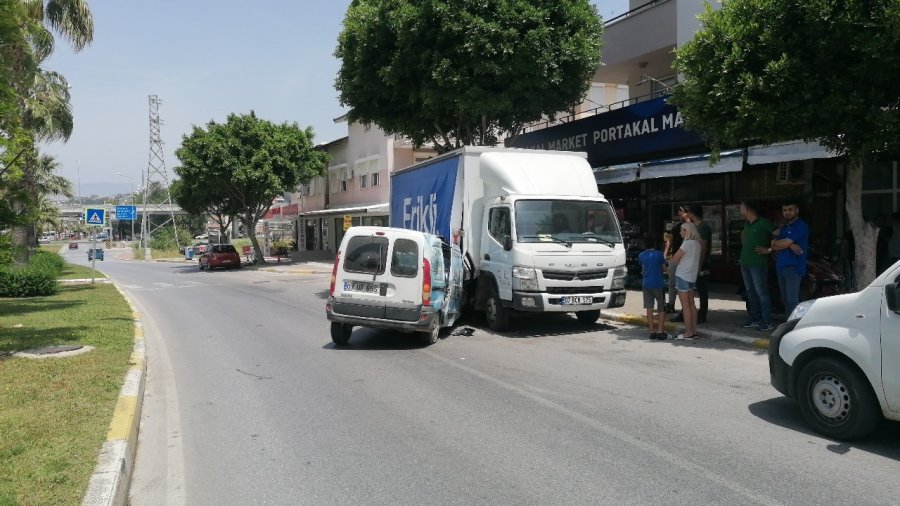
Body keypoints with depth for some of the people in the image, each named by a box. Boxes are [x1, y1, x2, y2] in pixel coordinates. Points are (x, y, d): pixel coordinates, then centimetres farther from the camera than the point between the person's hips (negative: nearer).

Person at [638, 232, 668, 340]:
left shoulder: (641, 255, 1)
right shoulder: (659, 254, -9)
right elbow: (664, 264, 6)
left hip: (646, 285, 3)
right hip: (658, 284, -3)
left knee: (649, 308, 6)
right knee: (661, 308, 5)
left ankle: (652, 331, 7)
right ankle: (660, 331, -1)